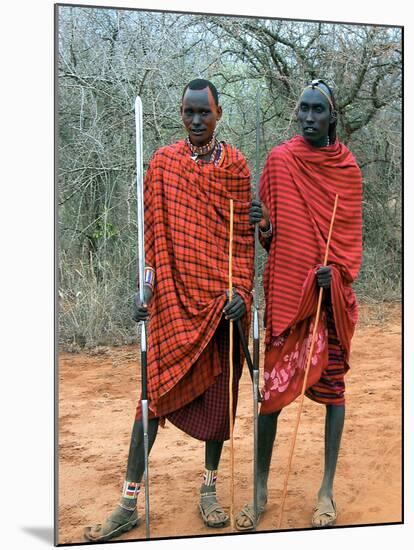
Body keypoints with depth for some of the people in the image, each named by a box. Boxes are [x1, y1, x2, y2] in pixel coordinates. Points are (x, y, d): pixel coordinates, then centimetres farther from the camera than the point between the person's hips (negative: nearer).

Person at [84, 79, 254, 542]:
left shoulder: (235, 165, 4)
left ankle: (209, 489, 26)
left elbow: (244, 234, 2)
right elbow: (153, 231, 4)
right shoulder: (163, 162, 5)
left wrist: (241, 289, -8)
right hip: (172, 296, 0)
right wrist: (146, 288, -4)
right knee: (155, 391, 1)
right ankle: (129, 503, 10)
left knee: (219, 391, 8)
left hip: (220, 297, 1)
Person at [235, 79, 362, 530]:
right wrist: (262, 224, -18)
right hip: (286, 290, -1)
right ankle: (260, 492, 13)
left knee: (332, 383, 5)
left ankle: (327, 491, 18)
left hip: (331, 291, 1)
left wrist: (337, 270, -13)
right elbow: (271, 237, 5)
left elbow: (352, 234, 5)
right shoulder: (279, 160, 3)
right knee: (272, 387, 0)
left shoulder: (347, 167, 5)